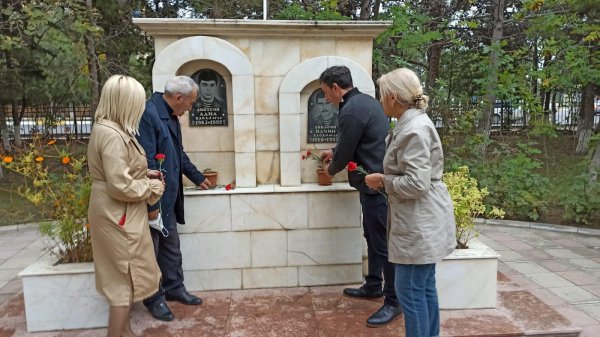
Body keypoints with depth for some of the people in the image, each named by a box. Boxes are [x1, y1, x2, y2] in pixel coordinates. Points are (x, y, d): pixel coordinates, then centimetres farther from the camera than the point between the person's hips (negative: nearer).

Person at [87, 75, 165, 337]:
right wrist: (151, 187, -12)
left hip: (117, 214, 10)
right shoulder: (113, 135, -24)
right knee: (126, 280, 3)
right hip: (118, 216, -10)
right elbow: (121, 186, -26)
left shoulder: (107, 128, 8)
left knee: (124, 278, 21)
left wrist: (144, 174, 6)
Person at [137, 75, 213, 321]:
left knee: (171, 246, 19)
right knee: (151, 250, 8)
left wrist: (198, 178, 28)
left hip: (168, 196, 9)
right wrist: (151, 203, -23)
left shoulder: (170, 116, 8)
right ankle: (154, 298, 24)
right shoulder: (148, 114, -22)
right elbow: (146, 162, -25)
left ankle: (174, 288, 35)